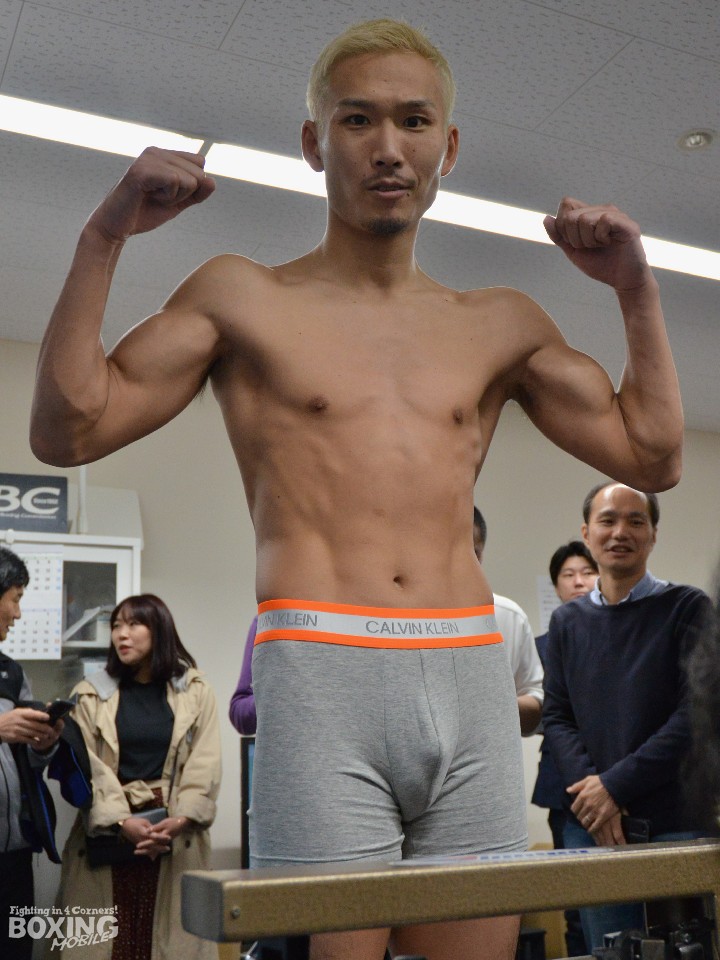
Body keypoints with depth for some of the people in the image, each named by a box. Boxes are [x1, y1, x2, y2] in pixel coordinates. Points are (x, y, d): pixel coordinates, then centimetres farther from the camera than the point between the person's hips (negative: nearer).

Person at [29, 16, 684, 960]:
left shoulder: (501, 324, 18)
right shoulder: (242, 297, 10)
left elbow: (652, 457, 19)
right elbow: (66, 431, 3)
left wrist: (637, 289, 14)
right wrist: (105, 235, -3)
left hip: (474, 678, 4)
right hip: (320, 674, -3)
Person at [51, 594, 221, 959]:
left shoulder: (196, 690, 6)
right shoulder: (90, 693, 6)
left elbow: (205, 766, 0)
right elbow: (88, 767, -4)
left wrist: (179, 820, -14)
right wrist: (123, 821, -17)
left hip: (177, 834, 0)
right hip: (108, 832, 0)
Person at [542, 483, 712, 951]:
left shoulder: (688, 608, 0)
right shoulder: (567, 622, 12)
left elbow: (696, 713, -9)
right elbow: (556, 716, 6)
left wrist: (615, 785, -13)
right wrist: (587, 787, -12)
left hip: (676, 824, -3)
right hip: (590, 827, 3)